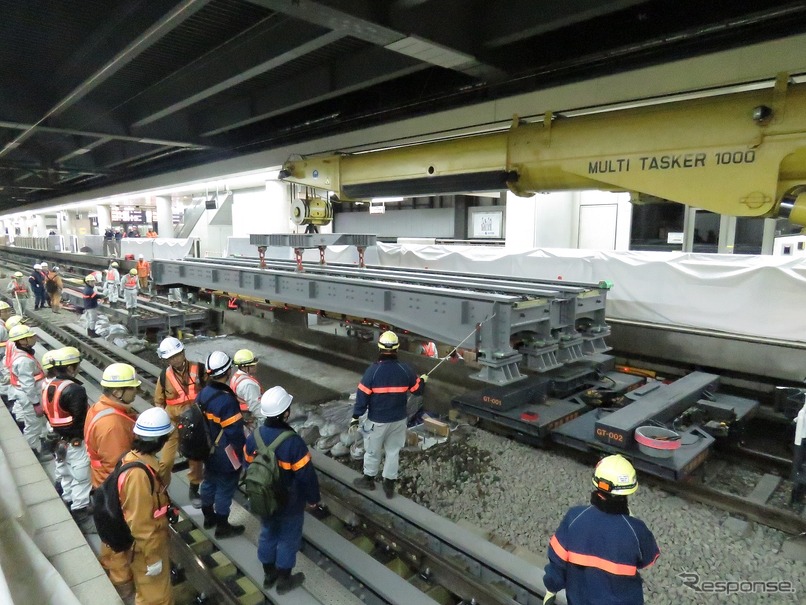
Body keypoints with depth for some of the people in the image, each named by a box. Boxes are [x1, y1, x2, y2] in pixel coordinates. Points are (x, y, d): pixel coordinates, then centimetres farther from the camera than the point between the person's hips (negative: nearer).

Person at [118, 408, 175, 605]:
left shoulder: (140, 458, -6)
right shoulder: (139, 473, -35)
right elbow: (140, 523, -28)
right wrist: (153, 557, -19)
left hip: (154, 537, 8)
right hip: (146, 545, -8)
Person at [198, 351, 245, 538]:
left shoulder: (203, 393, -6)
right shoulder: (227, 399, -31)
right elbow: (235, 433, -26)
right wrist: (244, 454, -11)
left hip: (208, 451, 8)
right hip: (226, 457, -8)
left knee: (209, 483, 24)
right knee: (225, 489, 10)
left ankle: (208, 517, 44)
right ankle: (222, 527, 26)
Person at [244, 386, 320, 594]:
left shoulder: (254, 436, -14)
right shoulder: (293, 442, -32)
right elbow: (306, 475, -22)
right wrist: (313, 498, -5)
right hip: (290, 504, -5)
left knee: (267, 535, 25)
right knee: (288, 540, 16)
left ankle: (268, 575, 44)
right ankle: (284, 580, 35)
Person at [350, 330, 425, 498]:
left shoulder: (373, 370, -20)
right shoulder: (405, 370, -11)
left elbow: (362, 396, -15)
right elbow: (418, 390, 4)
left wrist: (355, 418, -5)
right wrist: (422, 380, 26)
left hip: (377, 421, -3)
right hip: (399, 420, 3)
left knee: (373, 451, 18)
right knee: (393, 451, 19)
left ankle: (368, 479, 38)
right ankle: (389, 484, 30)